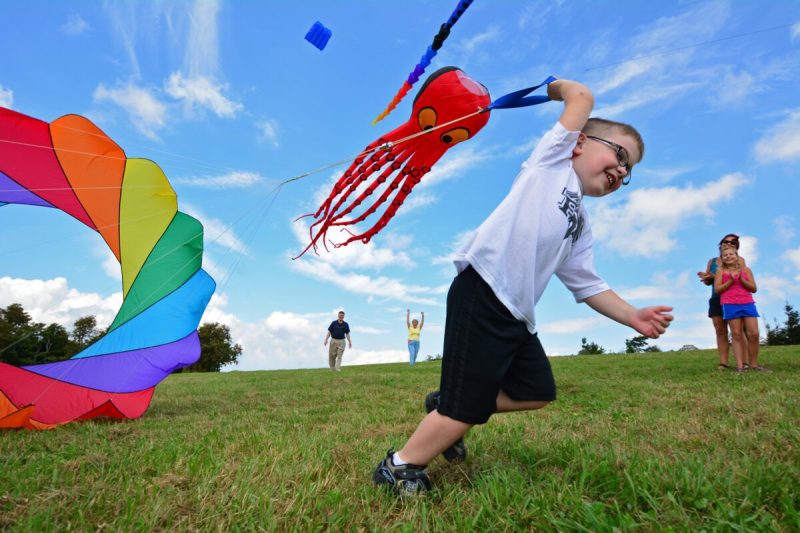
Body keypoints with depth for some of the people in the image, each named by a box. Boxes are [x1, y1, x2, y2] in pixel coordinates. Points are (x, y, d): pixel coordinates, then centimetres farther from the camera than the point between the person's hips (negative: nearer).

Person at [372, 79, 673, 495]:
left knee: (538, 392, 18)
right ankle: (398, 468, 16)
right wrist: (555, 87, 26)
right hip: (480, 296, -9)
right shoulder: (553, 158, 7)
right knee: (466, 409, -5)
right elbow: (582, 96, 5)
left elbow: (587, 285, 20)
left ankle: (447, 406, 28)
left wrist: (632, 316, 10)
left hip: (517, 316, 9)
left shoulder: (581, 227, 24)